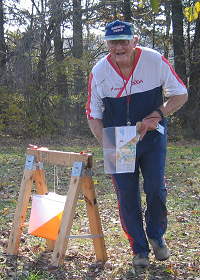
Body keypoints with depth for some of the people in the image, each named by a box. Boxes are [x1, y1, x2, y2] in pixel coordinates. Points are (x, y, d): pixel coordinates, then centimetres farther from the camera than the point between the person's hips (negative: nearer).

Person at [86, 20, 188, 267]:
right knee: (127, 195, 0)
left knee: (156, 189, -4)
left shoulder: (155, 61, -15)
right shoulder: (99, 72, -12)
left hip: (152, 138, 0)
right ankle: (139, 249, 17)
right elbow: (93, 115, -2)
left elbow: (180, 94, -5)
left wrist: (157, 115, -21)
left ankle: (157, 237, 24)